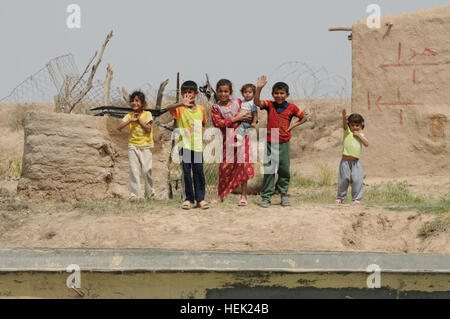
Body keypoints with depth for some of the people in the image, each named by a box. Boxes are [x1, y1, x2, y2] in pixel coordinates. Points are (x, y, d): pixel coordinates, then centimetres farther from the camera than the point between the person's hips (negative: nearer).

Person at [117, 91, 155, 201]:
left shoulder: (147, 114, 0)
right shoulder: (129, 116, 7)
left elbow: (148, 129, -11)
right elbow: (119, 127, -4)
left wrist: (139, 120, -9)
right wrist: (131, 120, -12)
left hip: (145, 146, -2)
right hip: (133, 146, 2)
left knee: (146, 170, -5)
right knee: (133, 170, -4)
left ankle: (150, 192, 11)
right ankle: (133, 193, -1)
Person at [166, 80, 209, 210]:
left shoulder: (201, 109, 6)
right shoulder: (180, 109, -6)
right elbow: (169, 108, -28)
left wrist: (201, 136, 7)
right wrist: (182, 103, -46)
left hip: (198, 146, 2)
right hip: (185, 146, -2)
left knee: (199, 172, 3)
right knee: (187, 173, 0)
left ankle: (200, 198, 9)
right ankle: (188, 199, 7)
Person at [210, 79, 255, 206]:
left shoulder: (238, 102, 7)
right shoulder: (215, 108, 2)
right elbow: (218, 123, -13)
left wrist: (249, 118, -3)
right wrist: (236, 119, -15)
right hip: (227, 139, -1)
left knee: (243, 164, -4)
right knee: (225, 166, 0)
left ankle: (244, 196, 2)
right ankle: (221, 196, 11)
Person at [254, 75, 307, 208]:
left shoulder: (291, 107, 1)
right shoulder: (270, 105, 0)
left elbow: (303, 118, 14)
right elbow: (257, 102, -18)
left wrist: (293, 126, 0)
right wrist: (259, 88, -30)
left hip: (284, 143, 1)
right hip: (270, 143, -1)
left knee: (284, 170, 7)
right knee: (269, 170, -2)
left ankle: (283, 194, 22)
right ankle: (266, 197, 2)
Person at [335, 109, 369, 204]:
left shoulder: (360, 135, 12)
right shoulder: (347, 132, 1)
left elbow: (366, 144, -2)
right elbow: (344, 124, -19)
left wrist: (359, 135, -8)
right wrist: (344, 117, -39)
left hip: (356, 162, 2)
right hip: (345, 161, -2)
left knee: (357, 180, -6)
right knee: (343, 180, 2)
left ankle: (356, 198, 4)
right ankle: (340, 197, 16)